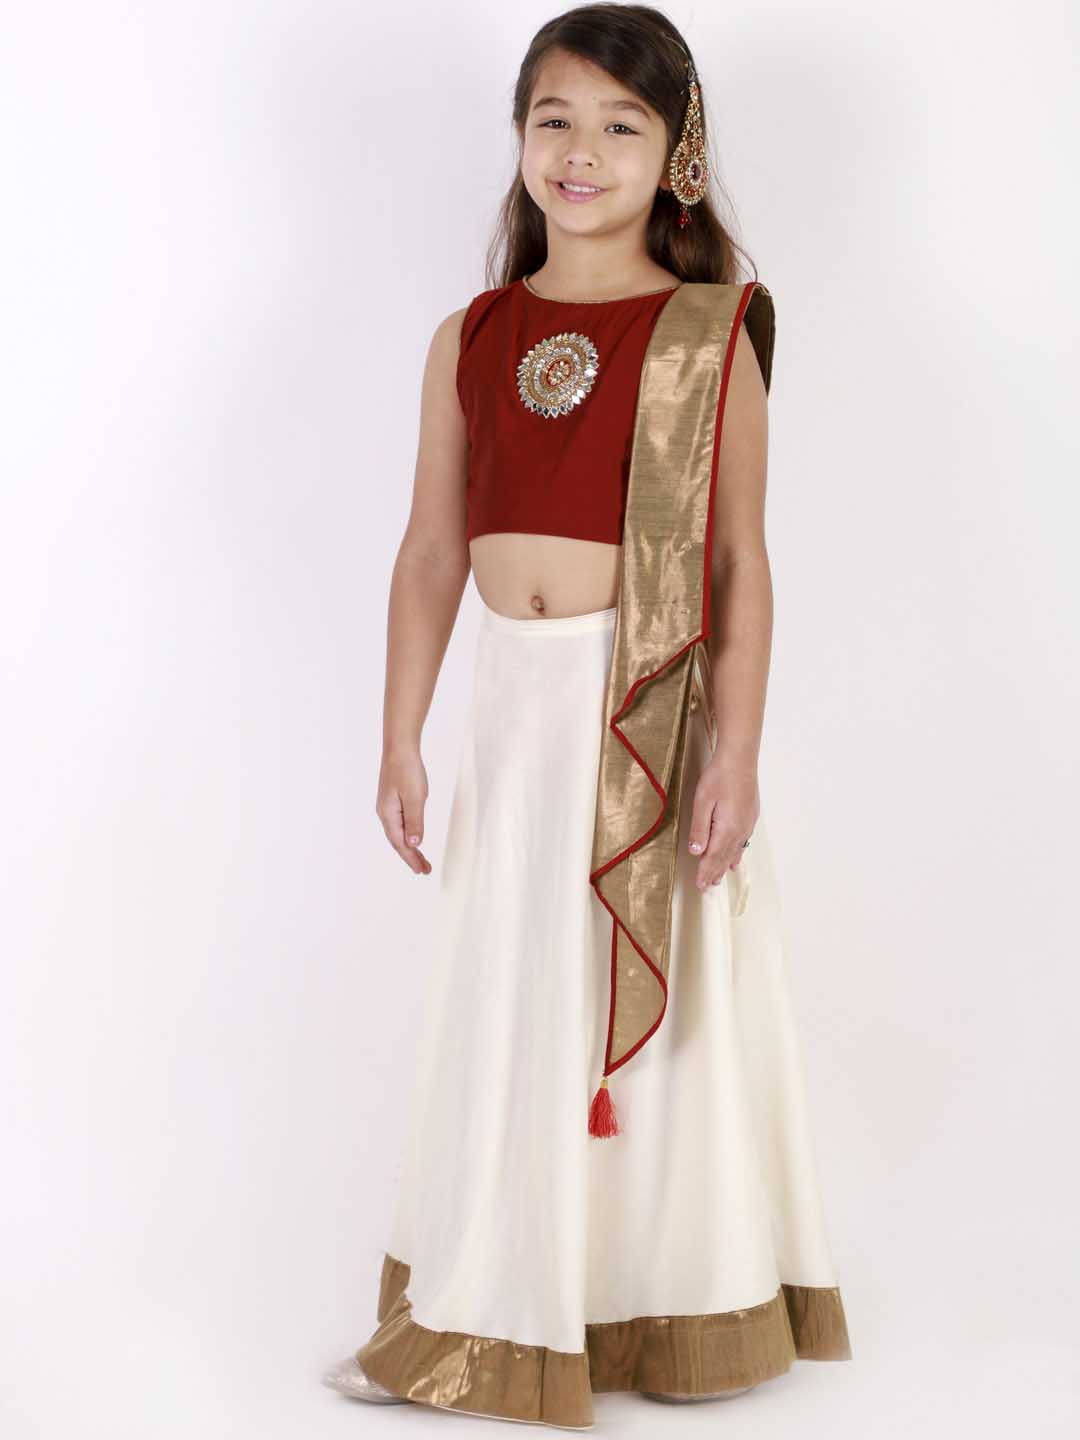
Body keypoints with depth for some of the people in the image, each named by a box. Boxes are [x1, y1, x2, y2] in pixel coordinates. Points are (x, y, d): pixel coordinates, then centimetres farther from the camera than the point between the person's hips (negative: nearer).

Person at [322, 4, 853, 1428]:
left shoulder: (708, 338, -4)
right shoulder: (470, 340, 6)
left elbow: (741, 560, -6)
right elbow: (433, 551, 7)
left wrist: (736, 747, -12)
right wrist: (401, 738, 4)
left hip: (658, 709, -3)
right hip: (516, 706, 4)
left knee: (665, 1001, 7)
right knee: (502, 1000, 11)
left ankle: (675, 1309, 26)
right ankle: (487, 1314, 28)